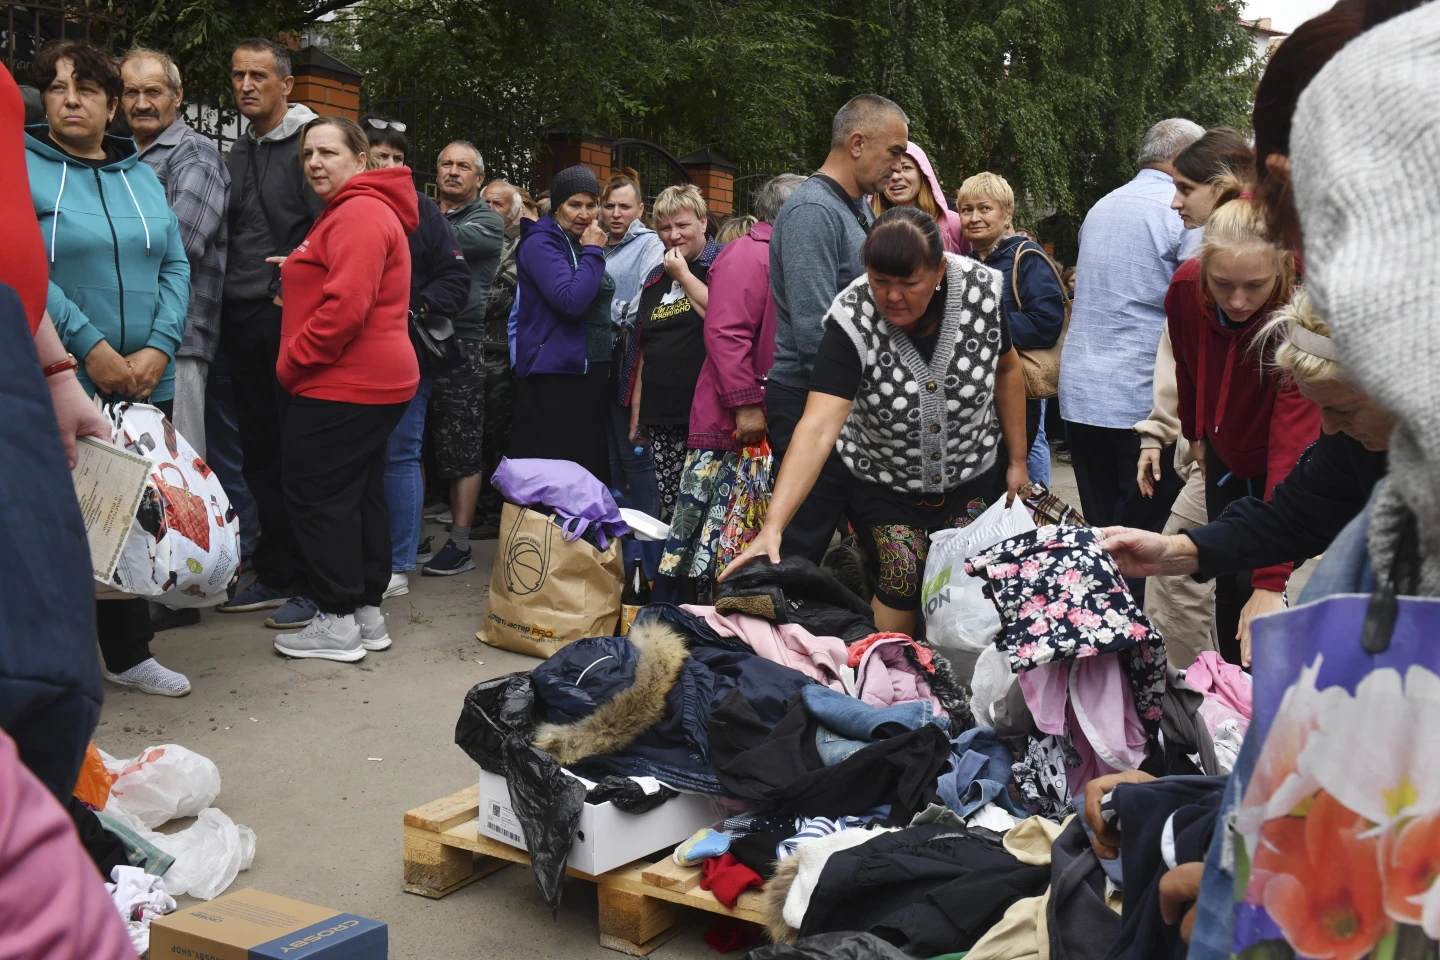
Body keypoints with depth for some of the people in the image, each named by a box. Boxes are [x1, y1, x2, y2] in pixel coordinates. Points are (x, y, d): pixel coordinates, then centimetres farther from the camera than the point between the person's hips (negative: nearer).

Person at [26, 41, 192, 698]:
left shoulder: (142, 176, 14)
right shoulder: (22, 168, -2)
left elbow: (176, 267, 8)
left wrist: (159, 348, -8)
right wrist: (90, 347, -19)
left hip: (146, 387, 5)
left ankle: (129, 654, 24)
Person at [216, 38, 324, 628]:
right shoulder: (237, 154, 18)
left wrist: (294, 284, -16)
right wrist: (226, 301, 11)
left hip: (290, 316, -7)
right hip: (241, 320, 7)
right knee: (260, 452, 11)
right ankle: (274, 575, 20)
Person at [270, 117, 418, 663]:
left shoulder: (359, 214, -16)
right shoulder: (359, 210, 20)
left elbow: (346, 307, -25)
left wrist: (291, 363, -17)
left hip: (342, 387, -11)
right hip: (378, 381, 11)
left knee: (317, 495, -5)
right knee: (362, 492, 14)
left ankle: (337, 624, 1)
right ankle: (368, 614, 22)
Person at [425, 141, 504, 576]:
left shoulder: (487, 220, 3)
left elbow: (449, 241, -15)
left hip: (462, 340, -5)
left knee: (461, 449, -2)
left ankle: (460, 544, 3)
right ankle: (411, 535, 16)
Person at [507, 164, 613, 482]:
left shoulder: (587, 243, 15)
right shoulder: (541, 244, -10)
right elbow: (571, 301, -23)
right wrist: (593, 253, -15)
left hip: (592, 373, 8)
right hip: (554, 377, -8)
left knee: (592, 466, 9)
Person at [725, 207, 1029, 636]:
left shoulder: (980, 291, -19)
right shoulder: (852, 322, -28)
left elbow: (1007, 370, 1)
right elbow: (818, 428, -37)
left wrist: (1017, 460, 5)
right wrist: (773, 525, -46)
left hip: (975, 475, 2)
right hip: (886, 484, -2)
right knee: (901, 584, -12)